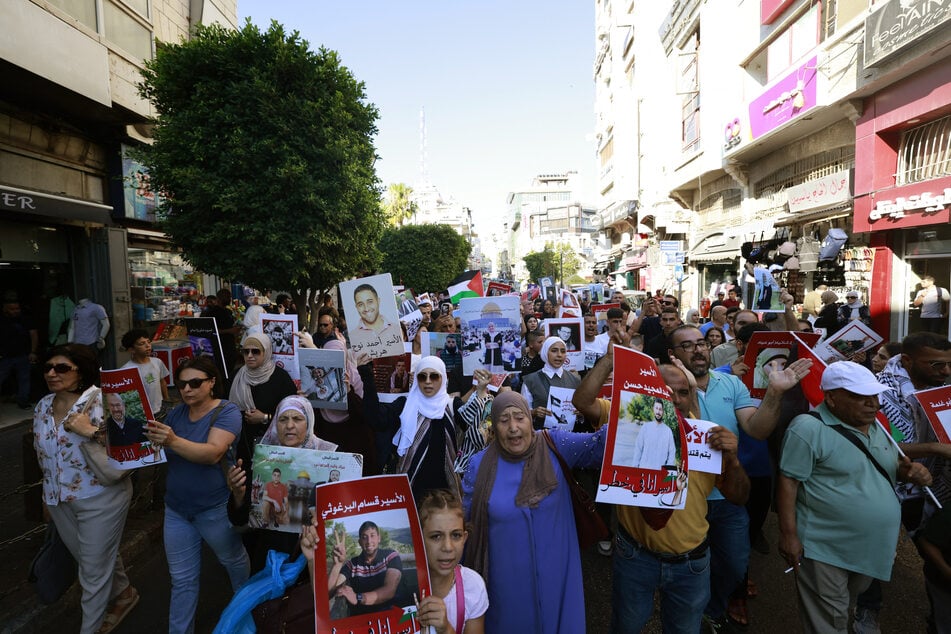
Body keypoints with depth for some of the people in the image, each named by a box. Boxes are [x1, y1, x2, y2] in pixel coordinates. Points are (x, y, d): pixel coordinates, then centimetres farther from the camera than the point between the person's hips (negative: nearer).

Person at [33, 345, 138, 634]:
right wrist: (49, 493, 19)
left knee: (94, 569, 8)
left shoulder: (101, 404, -20)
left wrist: (91, 432, -35)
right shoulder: (43, 407, 2)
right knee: (90, 558, 24)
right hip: (59, 500, 7)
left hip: (100, 499, -7)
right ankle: (123, 593, 47)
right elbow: (42, 454, 15)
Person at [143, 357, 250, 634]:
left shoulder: (227, 412, -18)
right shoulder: (176, 413, 1)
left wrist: (173, 441, -45)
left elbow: (213, 453, -32)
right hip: (177, 508, 4)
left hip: (215, 508, -4)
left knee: (234, 560, 19)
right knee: (182, 579, 13)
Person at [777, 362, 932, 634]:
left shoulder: (874, 425, 5)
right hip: (826, 548, -8)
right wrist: (788, 535, -22)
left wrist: (910, 471, -3)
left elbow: (892, 465, 20)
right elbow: (788, 482, -21)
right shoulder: (809, 428, -21)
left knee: (847, 608, 27)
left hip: (871, 547, 8)